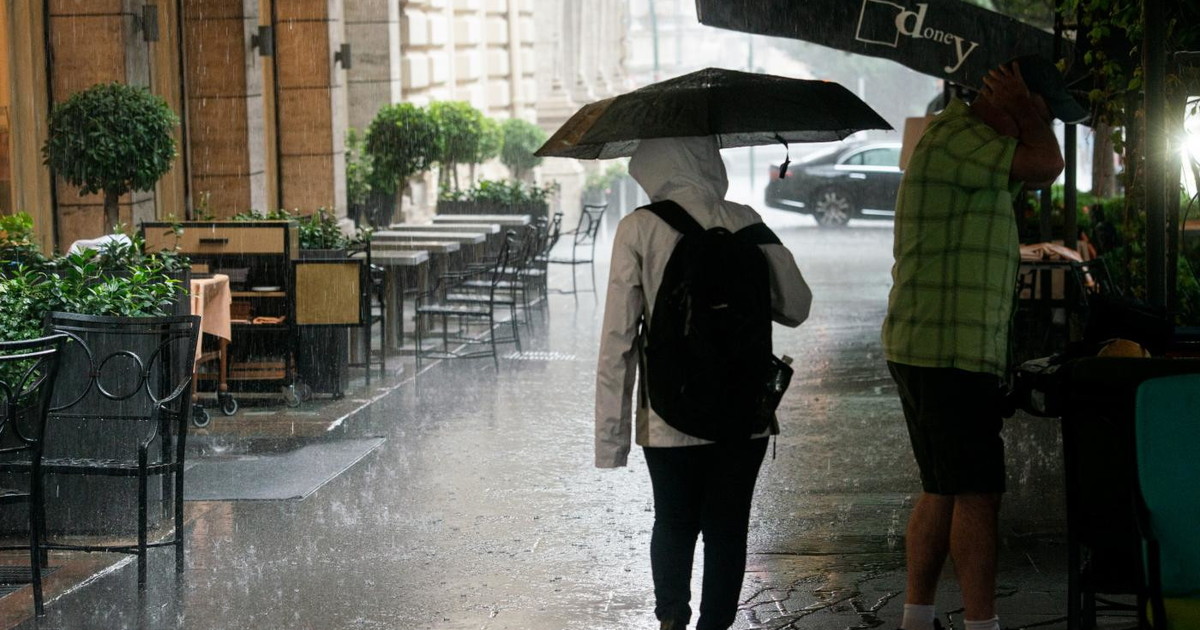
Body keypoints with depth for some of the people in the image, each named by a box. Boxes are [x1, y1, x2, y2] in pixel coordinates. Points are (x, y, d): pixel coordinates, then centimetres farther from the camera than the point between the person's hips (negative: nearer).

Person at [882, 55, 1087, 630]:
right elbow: (1046, 162, -20)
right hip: (948, 353, -11)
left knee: (943, 490, 13)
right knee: (977, 493, -10)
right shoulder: (955, 138, -14)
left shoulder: (968, 142, 19)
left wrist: (1021, 111, 14)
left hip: (934, 351, 11)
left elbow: (1041, 172, 24)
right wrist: (1021, 108, -4)